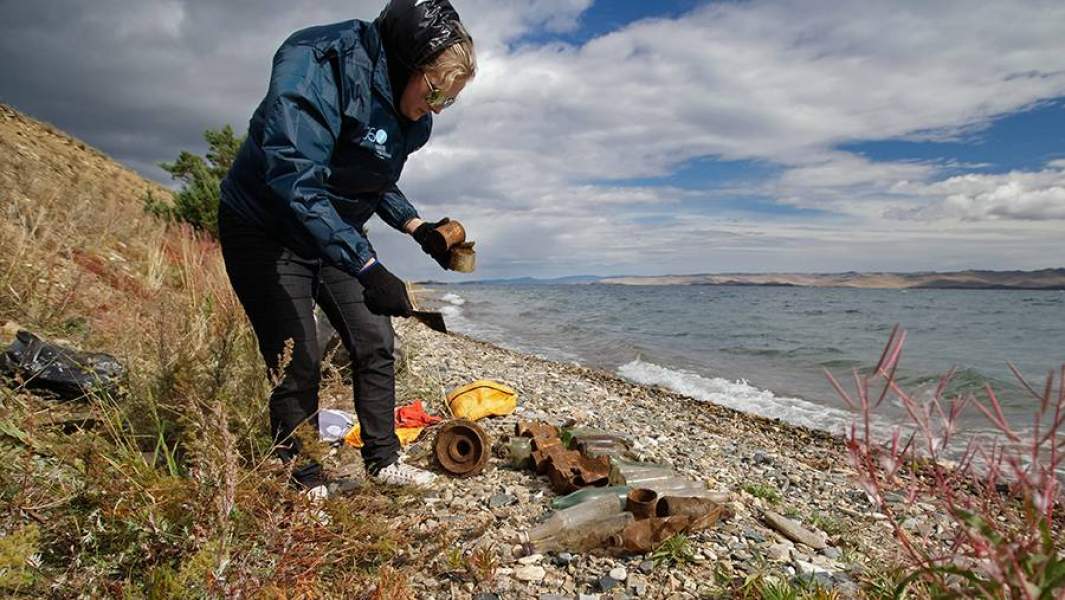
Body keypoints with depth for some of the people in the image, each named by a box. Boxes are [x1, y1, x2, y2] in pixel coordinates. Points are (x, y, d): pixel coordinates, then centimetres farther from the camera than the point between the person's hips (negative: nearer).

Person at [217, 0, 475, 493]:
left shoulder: (408, 117, -2)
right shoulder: (320, 66, -27)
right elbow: (294, 179, -37)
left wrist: (418, 228, -4)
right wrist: (367, 268, -41)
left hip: (338, 238, 7)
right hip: (266, 234, -7)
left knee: (375, 343, 3)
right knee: (298, 363, -7)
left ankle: (383, 460, 18)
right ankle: (304, 485, 12)